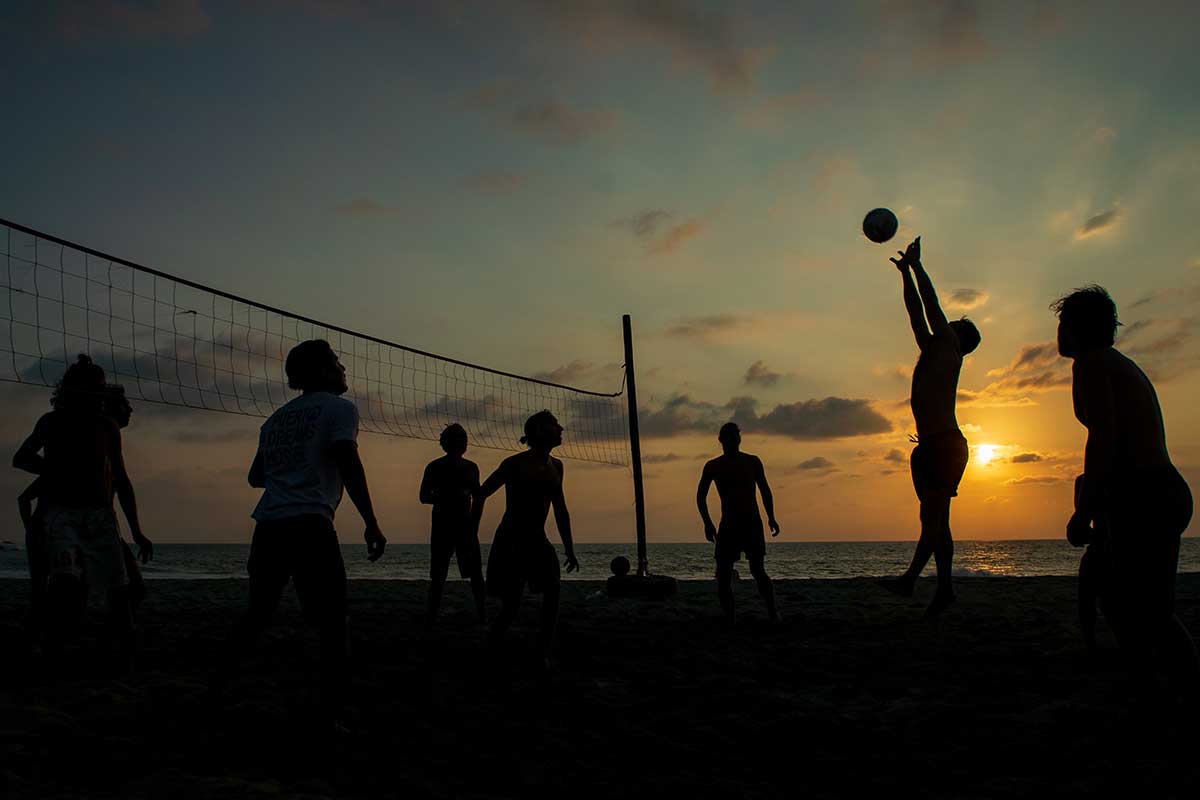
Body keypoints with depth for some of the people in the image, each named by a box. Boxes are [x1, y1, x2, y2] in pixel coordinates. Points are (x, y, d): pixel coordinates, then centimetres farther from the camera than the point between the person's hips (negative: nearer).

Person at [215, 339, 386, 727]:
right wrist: (371, 523, -12)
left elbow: (256, 477, 28)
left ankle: (215, 690, 27)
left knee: (257, 613, 22)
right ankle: (330, 718, -5)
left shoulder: (276, 418, 22)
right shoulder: (339, 408, 2)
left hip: (267, 526, 7)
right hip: (309, 526, -7)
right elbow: (348, 463, -13)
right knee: (332, 625, 0)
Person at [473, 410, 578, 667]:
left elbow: (560, 510, 15)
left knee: (553, 590, -14)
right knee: (511, 606, -6)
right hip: (510, 541, -5)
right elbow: (481, 494, -3)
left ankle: (543, 653, -6)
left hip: (538, 540, 5)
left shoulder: (556, 466, 7)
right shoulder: (515, 463, -10)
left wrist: (569, 549, 14)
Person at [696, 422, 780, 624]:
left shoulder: (752, 462, 6)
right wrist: (707, 523, -1)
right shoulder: (712, 467, 5)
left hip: (752, 524, -1)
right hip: (727, 526, 1)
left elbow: (765, 490, 15)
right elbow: (701, 496, 10)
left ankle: (772, 612, 0)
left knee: (757, 570, -11)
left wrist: (771, 517, 6)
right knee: (723, 574, -4)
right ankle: (729, 619, 5)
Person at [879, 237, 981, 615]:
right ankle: (944, 586, 7)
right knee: (936, 519, 6)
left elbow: (931, 304, -3)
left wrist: (916, 264, 4)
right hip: (931, 445, 9)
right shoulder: (932, 351, 21)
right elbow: (916, 312, 25)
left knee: (932, 516, -14)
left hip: (944, 443, -9)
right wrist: (906, 272, 27)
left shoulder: (949, 349, 0)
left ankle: (910, 579, -19)